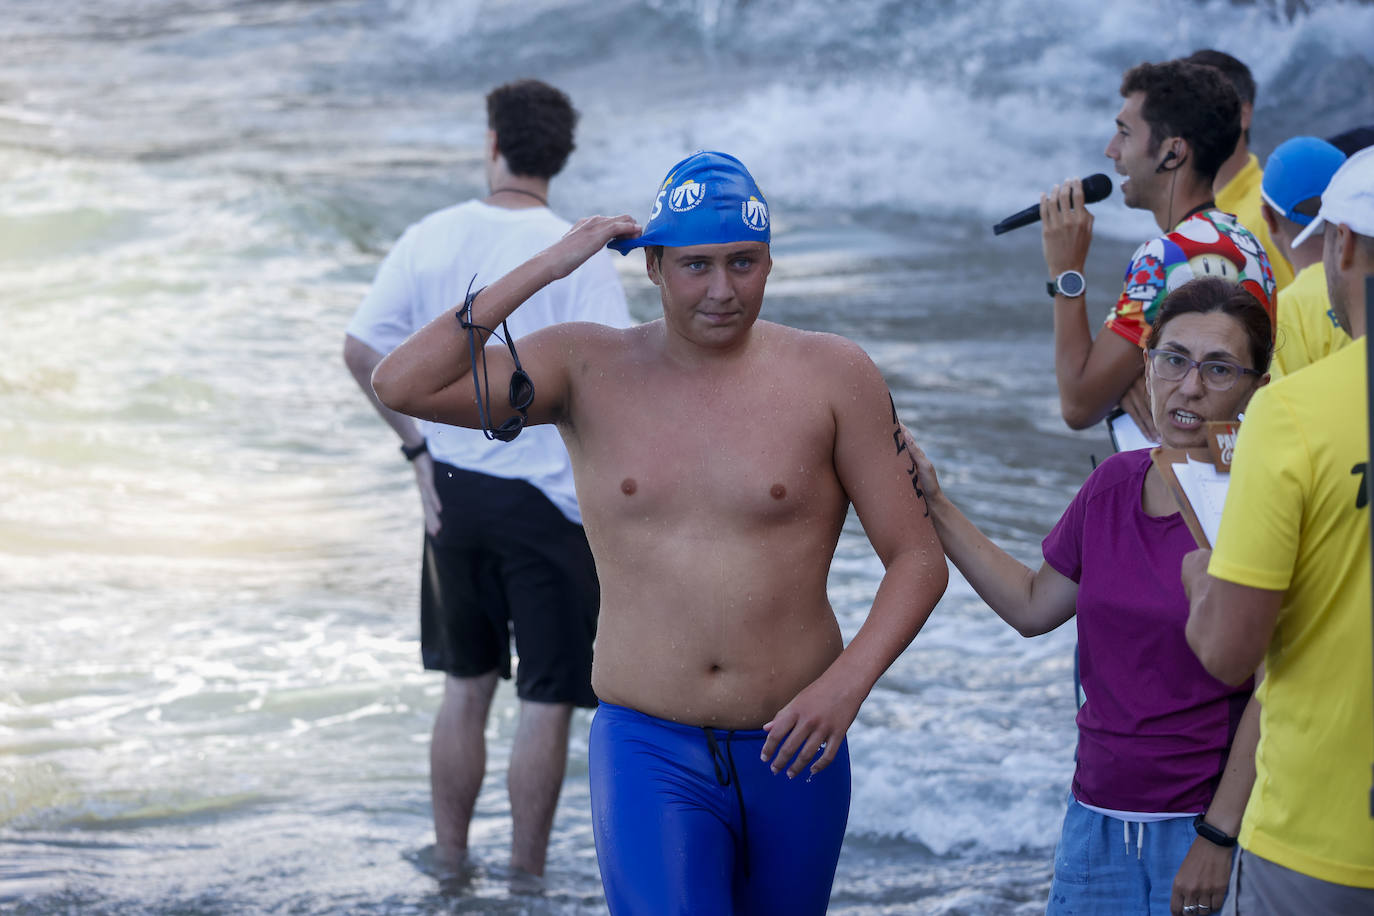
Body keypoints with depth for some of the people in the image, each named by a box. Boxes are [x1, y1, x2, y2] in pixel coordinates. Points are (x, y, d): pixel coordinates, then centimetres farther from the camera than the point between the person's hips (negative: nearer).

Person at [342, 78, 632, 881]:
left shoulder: (432, 238, -1)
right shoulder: (578, 256, -13)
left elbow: (363, 350, 3)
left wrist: (418, 445, 11)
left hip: (454, 489, 5)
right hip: (549, 499, -4)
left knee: (466, 688, 18)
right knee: (548, 700, 5)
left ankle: (452, 869, 25)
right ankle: (526, 880, 8)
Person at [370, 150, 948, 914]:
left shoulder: (832, 376, -3)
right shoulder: (589, 371, 0)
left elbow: (919, 557, -2)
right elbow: (402, 385, -11)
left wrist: (849, 680, -18)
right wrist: (545, 269, -13)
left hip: (794, 753, 1)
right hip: (649, 757, -1)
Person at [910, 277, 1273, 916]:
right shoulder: (1115, 485, 6)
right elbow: (1034, 605, 20)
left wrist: (1218, 838, -17)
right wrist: (932, 504, 16)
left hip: (1211, 822, -5)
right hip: (1098, 819, 5)